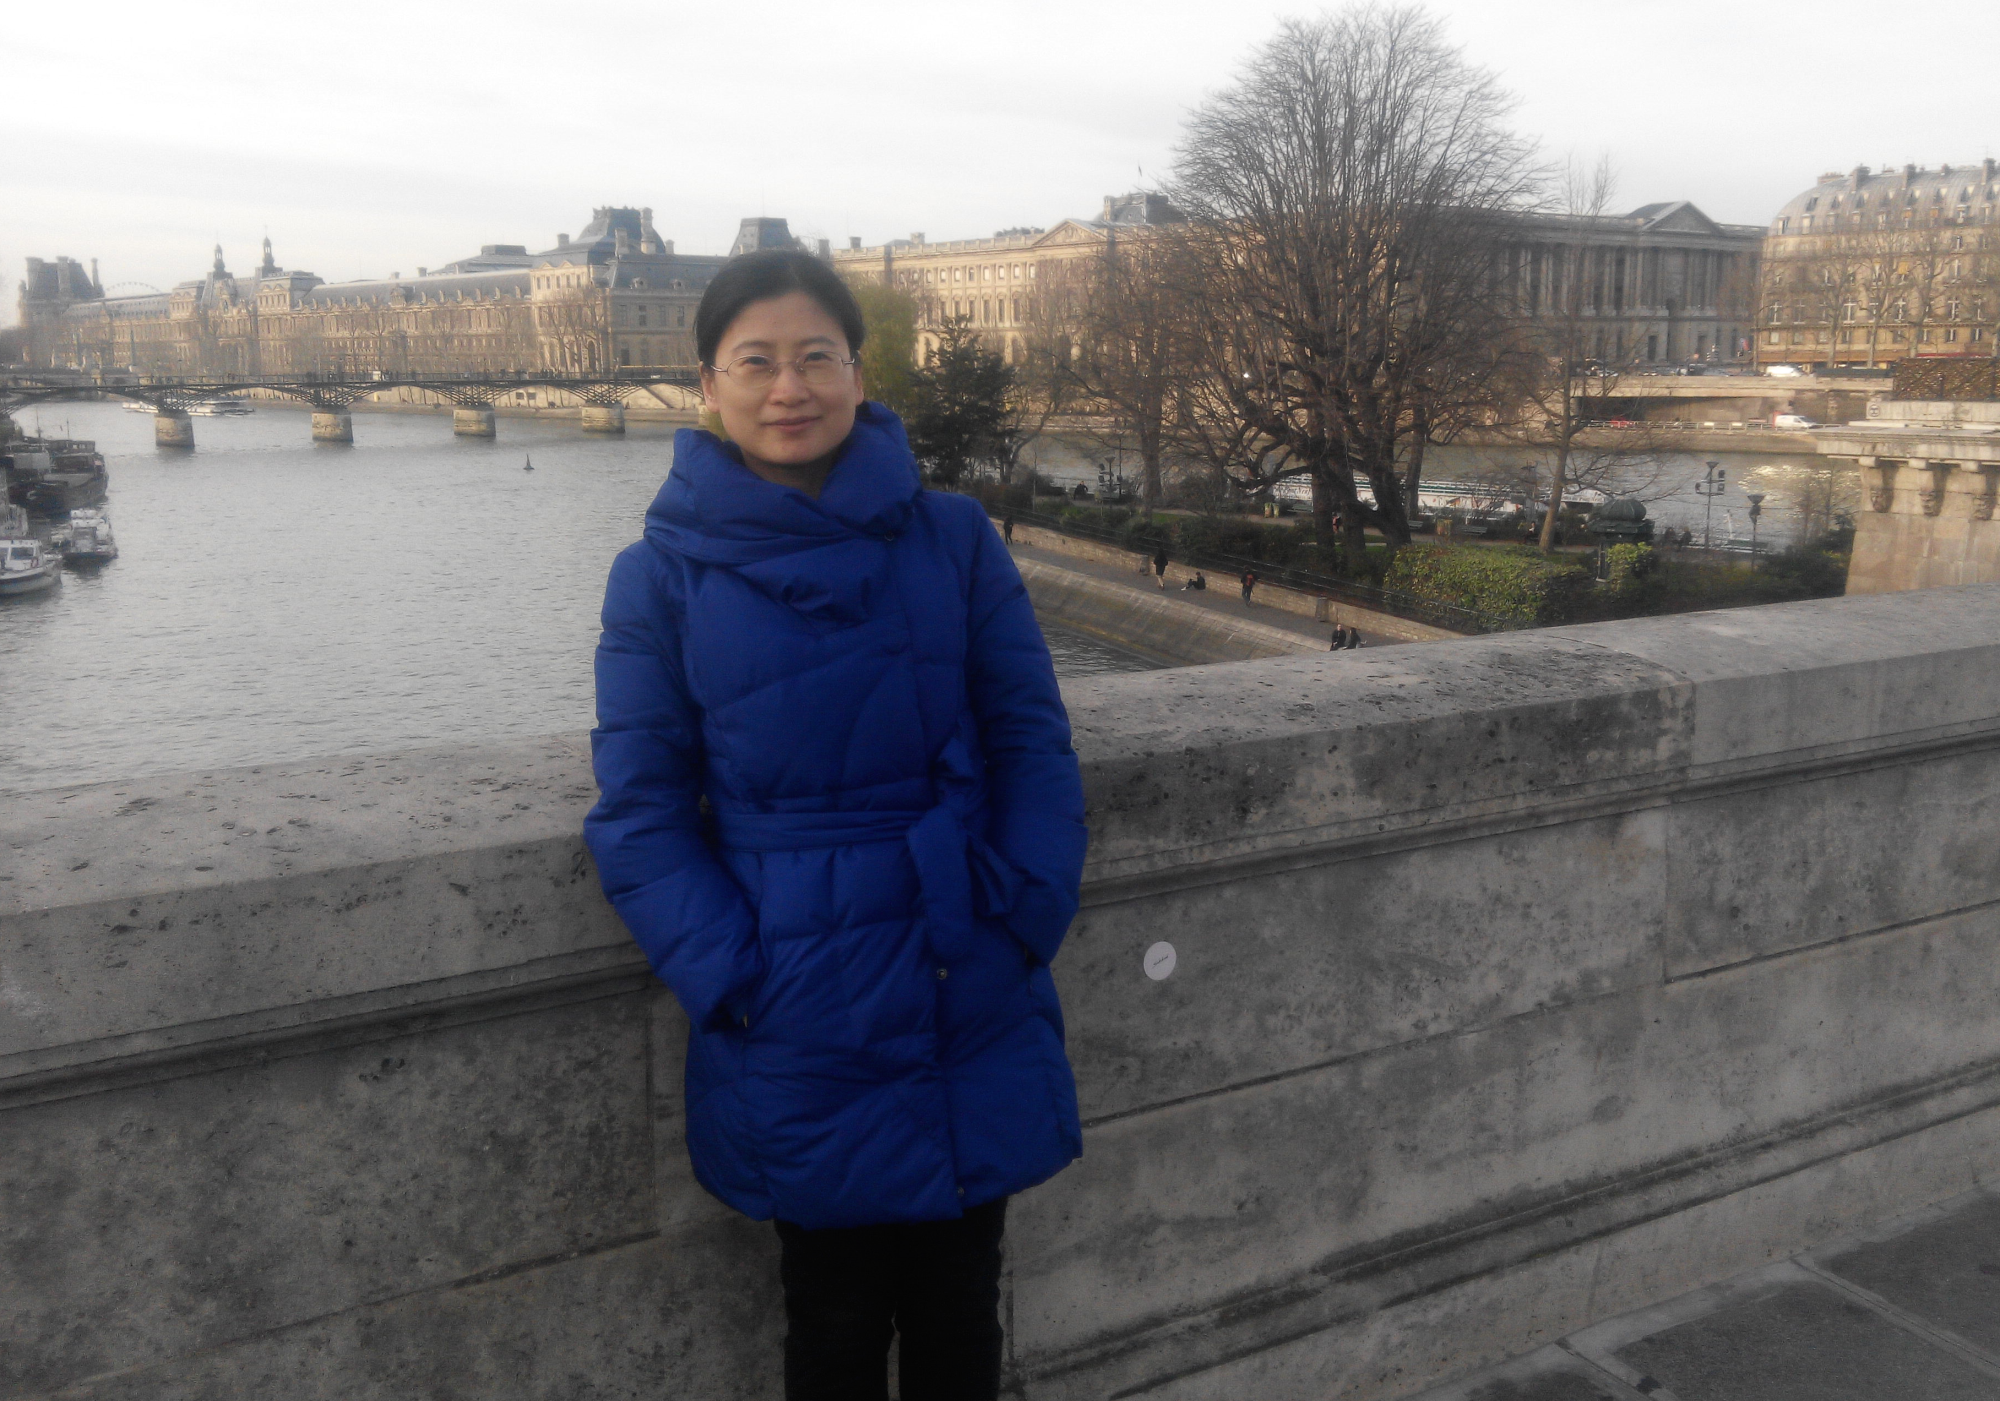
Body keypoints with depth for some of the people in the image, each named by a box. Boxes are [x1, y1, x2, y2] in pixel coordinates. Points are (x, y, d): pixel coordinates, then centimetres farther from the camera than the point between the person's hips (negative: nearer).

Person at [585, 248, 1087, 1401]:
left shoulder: (955, 539, -1)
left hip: (974, 1006, 2)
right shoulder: (662, 576, -4)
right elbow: (640, 812, -3)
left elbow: (1033, 744, 1)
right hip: (803, 1032, -1)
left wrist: (1025, 921, -11)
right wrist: (735, 980, -13)